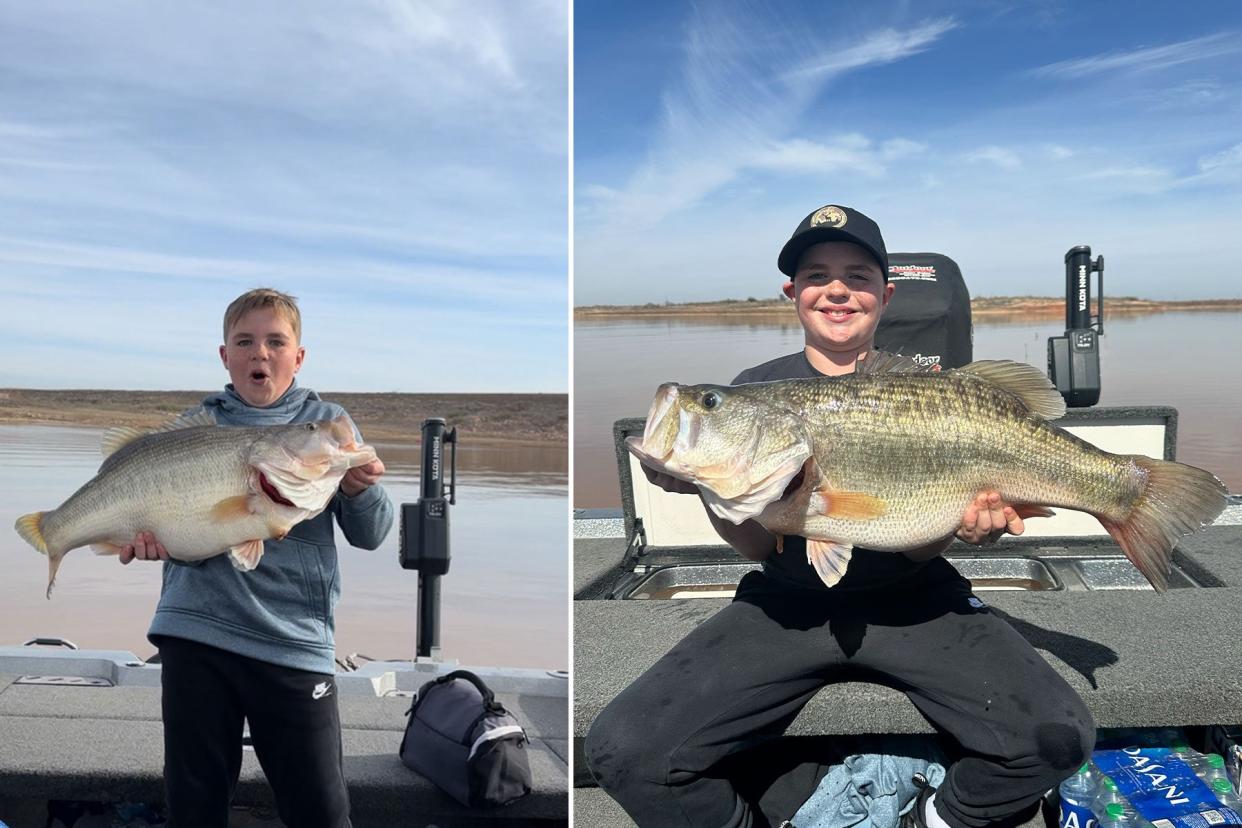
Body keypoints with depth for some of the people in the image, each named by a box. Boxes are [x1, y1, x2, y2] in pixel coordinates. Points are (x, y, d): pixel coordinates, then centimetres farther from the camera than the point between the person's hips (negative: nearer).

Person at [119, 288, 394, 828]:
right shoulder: (198, 424, 10)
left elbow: (369, 535, 0)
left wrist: (359, 488, -21)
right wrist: (142, 534, -14)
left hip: (294, 641, -2)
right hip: (196, 633, 2)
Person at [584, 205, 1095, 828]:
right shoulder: (757, 388, 3)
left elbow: (921, 550, -1)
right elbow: (758, 546, -2)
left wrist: (960, 522, -24)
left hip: (909, 600, 0)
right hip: (786, 603, 0)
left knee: (1060, 737, -22)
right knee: (622, 750, -19)